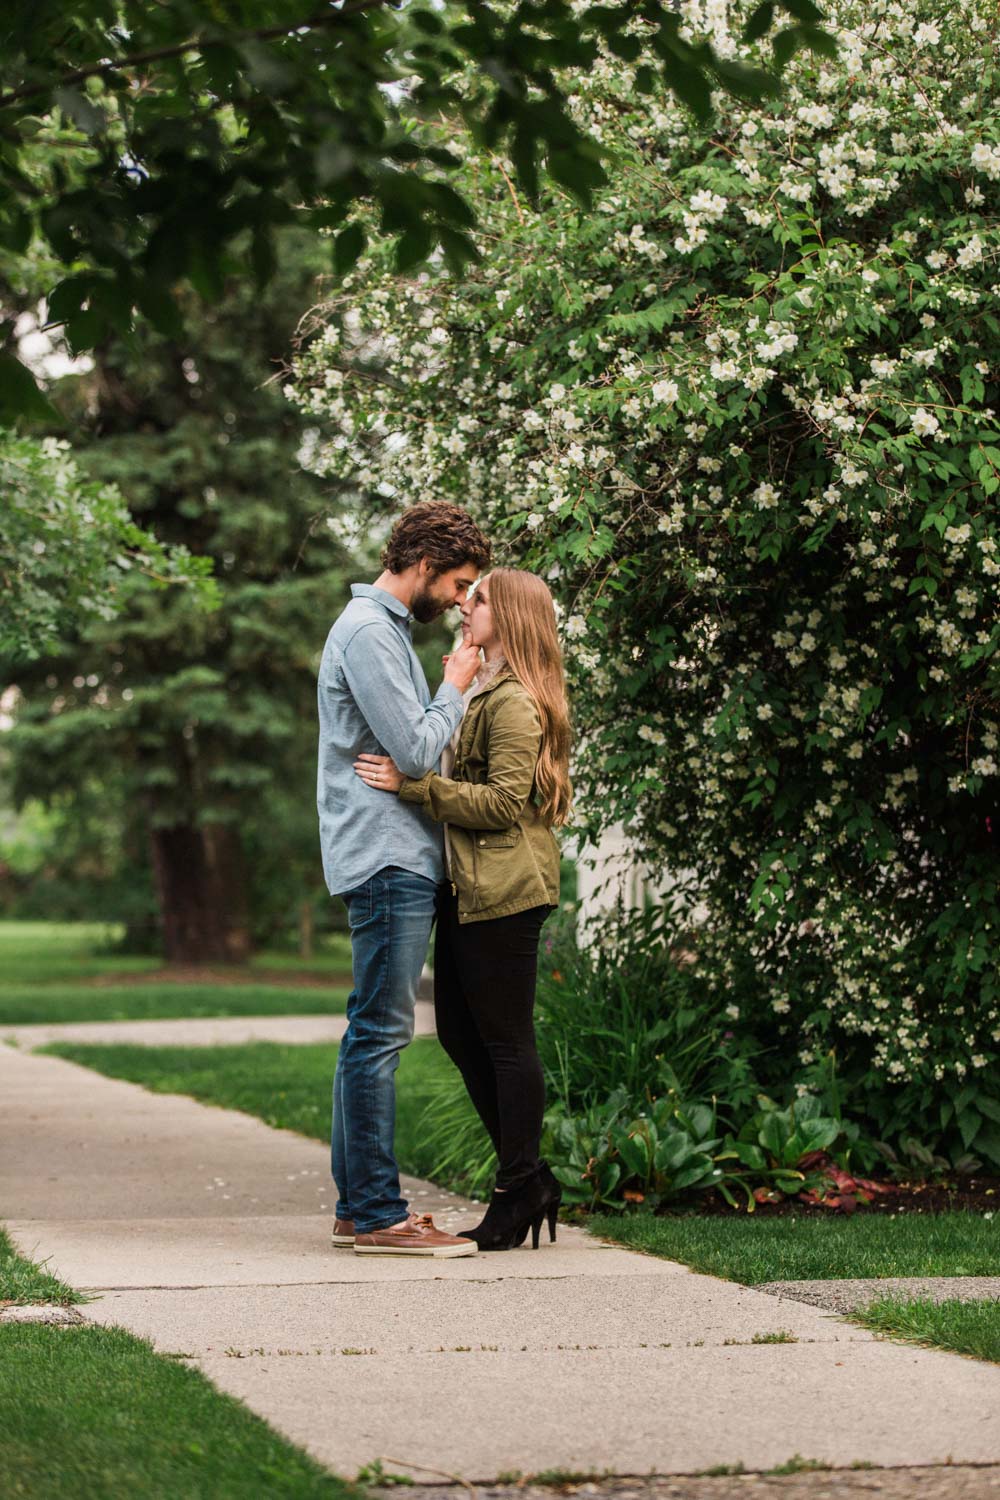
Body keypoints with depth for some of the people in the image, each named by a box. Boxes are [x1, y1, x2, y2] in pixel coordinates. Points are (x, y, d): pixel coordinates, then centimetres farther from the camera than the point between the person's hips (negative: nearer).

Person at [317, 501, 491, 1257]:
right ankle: (378, 1213, -8)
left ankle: (359, 1204, 15)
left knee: (372, 1033, 11)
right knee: (381, 1032, -9)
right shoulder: (369, 634, -13)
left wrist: (454, 688, 11)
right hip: (388, 858, -11)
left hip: (396, 861, 11)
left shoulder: (383, 628, 20)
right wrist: (456, 686, -5)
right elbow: (417, 751, -18)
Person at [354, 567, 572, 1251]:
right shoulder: (481, 690, 20)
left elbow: (503, 800, -20)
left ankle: (519, 1194, 3)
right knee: (460, 1032, 12)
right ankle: (528, 1178, 20)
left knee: (506, 1039, -4)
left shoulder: (514, 701, -12)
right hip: (468, 887, 11)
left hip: (504, 890, -11)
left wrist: (413, 784, -22)